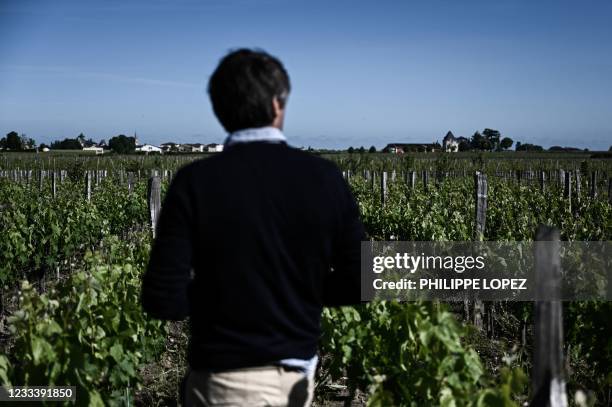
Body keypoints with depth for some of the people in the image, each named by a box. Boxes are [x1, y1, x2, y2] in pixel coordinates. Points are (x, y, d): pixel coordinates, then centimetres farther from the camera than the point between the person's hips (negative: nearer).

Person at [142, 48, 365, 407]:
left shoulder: (197, 182, -13)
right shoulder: (325, 177, -7)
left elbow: (163, 300, -15)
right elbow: (358, 285, -2)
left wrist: (214, 293, 5)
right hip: (298, 373, 3)